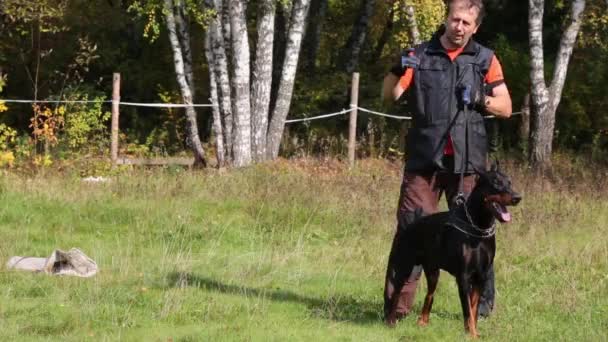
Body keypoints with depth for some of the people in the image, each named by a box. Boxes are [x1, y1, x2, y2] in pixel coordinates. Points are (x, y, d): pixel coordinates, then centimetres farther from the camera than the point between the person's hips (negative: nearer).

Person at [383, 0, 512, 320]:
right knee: (410, 228, -3)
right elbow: (391, 95, -2)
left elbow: (506, 107, 9)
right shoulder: (420, 55, 6)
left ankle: (482, 303, 13)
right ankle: (398, 303, 0)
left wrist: (479, 99, -10)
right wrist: (398, 71, -22)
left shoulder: (485, 60, 8)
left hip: (467, 161, 0)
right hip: (424, 158, 0)